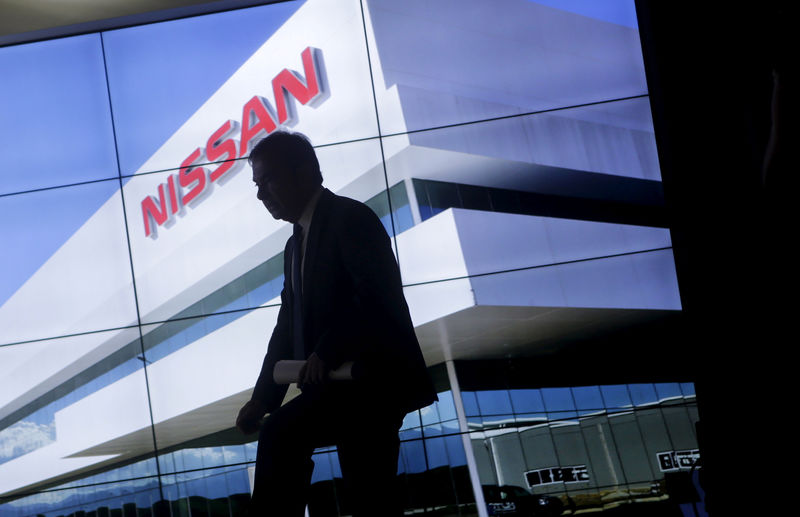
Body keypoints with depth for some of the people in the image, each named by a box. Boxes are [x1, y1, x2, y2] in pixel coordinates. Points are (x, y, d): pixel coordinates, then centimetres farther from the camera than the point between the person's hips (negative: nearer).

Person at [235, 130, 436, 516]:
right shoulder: (296, 244, 20)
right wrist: (263, 398, 5)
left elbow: (378, 296, -20)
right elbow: (289, 327, 16)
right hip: (342, 383, 9)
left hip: (374, 376, -9)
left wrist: (327, 352, -27)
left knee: (281, 433, -24)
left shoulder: (351, 217, -7)